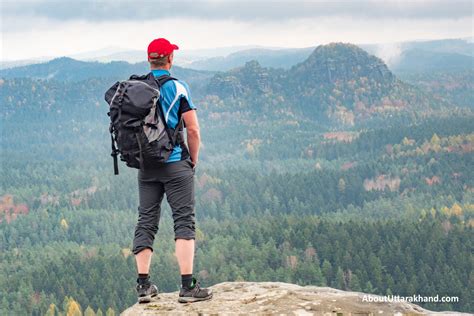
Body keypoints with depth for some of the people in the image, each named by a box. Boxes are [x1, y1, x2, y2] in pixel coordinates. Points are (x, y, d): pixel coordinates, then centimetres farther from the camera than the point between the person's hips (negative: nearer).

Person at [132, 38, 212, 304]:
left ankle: (144, 286, 8)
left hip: (146, 167, 5)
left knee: (146, 222, 9)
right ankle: (188, 286, -7)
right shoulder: (177, 87, -7)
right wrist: (193, 160, 5)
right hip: (176, 165, -4)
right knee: (184, 221, -2)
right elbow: (193, 130, -8)